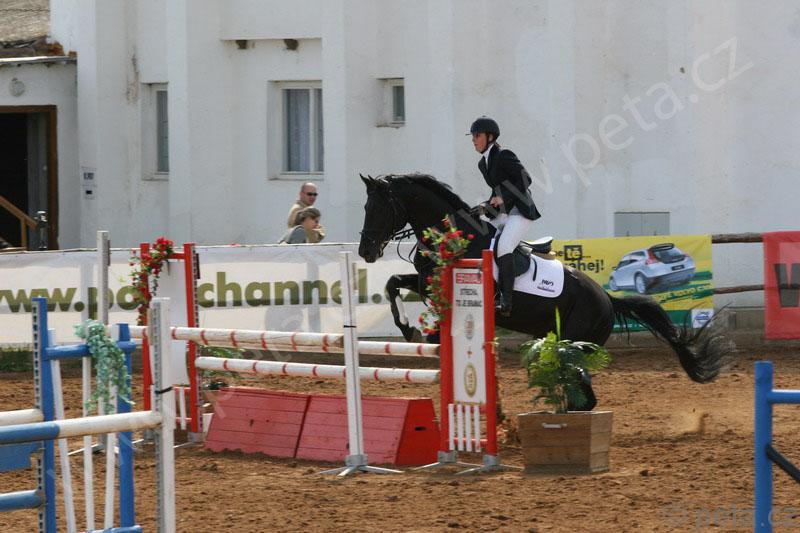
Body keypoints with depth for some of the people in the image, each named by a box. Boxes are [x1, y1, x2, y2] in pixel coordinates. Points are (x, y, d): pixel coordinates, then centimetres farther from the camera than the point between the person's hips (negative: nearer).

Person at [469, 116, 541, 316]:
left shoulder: (503, 156, -12)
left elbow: (525, 179, -16)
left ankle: (506, 302, -30)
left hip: (521, 212, -10)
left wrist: (504, 199, -21)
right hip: (501, 215, 10)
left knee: (503, 248, -27)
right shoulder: (483, 163, 15)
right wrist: (487, 207, 6)